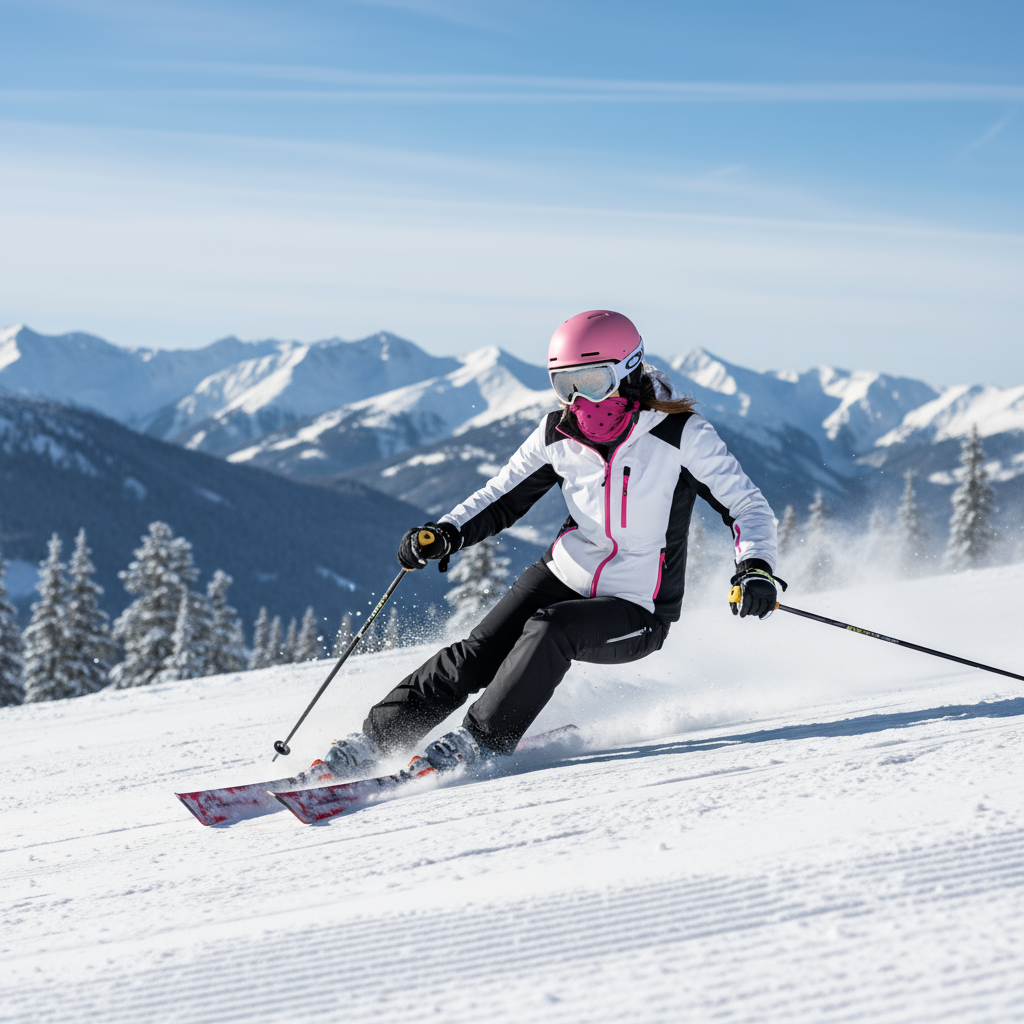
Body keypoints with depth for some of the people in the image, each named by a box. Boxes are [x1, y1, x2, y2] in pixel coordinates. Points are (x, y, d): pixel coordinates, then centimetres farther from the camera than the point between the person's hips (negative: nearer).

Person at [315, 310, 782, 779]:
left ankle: (484, 740, -18)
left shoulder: (682, 434, -18)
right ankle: (376, 736, -5)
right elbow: (502, 497, 7)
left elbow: (747, 505, -14)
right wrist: (447, 533, -10)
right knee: (476, 654, -14)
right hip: (564, 576, 4)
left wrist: (755, 568, -33)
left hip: (634, 614, -4)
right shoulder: (559, 435, -5)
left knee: (549, 629, -31)